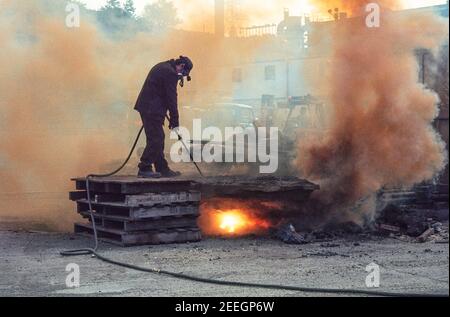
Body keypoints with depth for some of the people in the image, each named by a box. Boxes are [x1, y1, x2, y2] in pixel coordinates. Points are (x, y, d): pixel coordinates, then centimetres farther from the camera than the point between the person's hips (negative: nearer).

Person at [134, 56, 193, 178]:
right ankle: (144, 169, -6)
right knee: (156, 139, -8)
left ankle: (162, 168, 15)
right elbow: (171, 98, -13)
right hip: (152, 109, -11)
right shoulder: (171, 73, -13)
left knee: (158, 139, 12)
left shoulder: (162, 67, 19)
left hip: (146, 106, 11)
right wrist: (175, 122, -8)